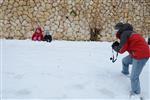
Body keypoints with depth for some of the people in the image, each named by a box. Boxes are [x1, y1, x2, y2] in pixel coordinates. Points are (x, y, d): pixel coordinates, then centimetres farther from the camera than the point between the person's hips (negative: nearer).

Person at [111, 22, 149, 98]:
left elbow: (121, 50, -12)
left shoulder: (124, 34, -13)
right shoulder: (128, 33, 17)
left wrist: (114, 47, 7)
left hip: (141, 55, -11)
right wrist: (118, 45, 8)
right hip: (137, 53, 11)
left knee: (134, 77, -8)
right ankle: (125, 73, 55)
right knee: (125, 61, 32)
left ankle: (136, 94, 5)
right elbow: (127, 46, 19)